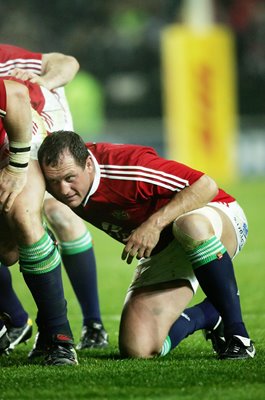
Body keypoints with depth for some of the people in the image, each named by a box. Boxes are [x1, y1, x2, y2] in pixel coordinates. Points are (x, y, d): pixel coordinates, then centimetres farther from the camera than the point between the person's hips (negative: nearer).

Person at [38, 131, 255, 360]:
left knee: (192, 227, -44)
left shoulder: (128, 167, -32)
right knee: (136, 349, -14)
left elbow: (206, 186, -30)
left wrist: (156, 223, -38)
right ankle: (209, 314, 17)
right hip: (161, 253, 6)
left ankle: (238, 335, -27)